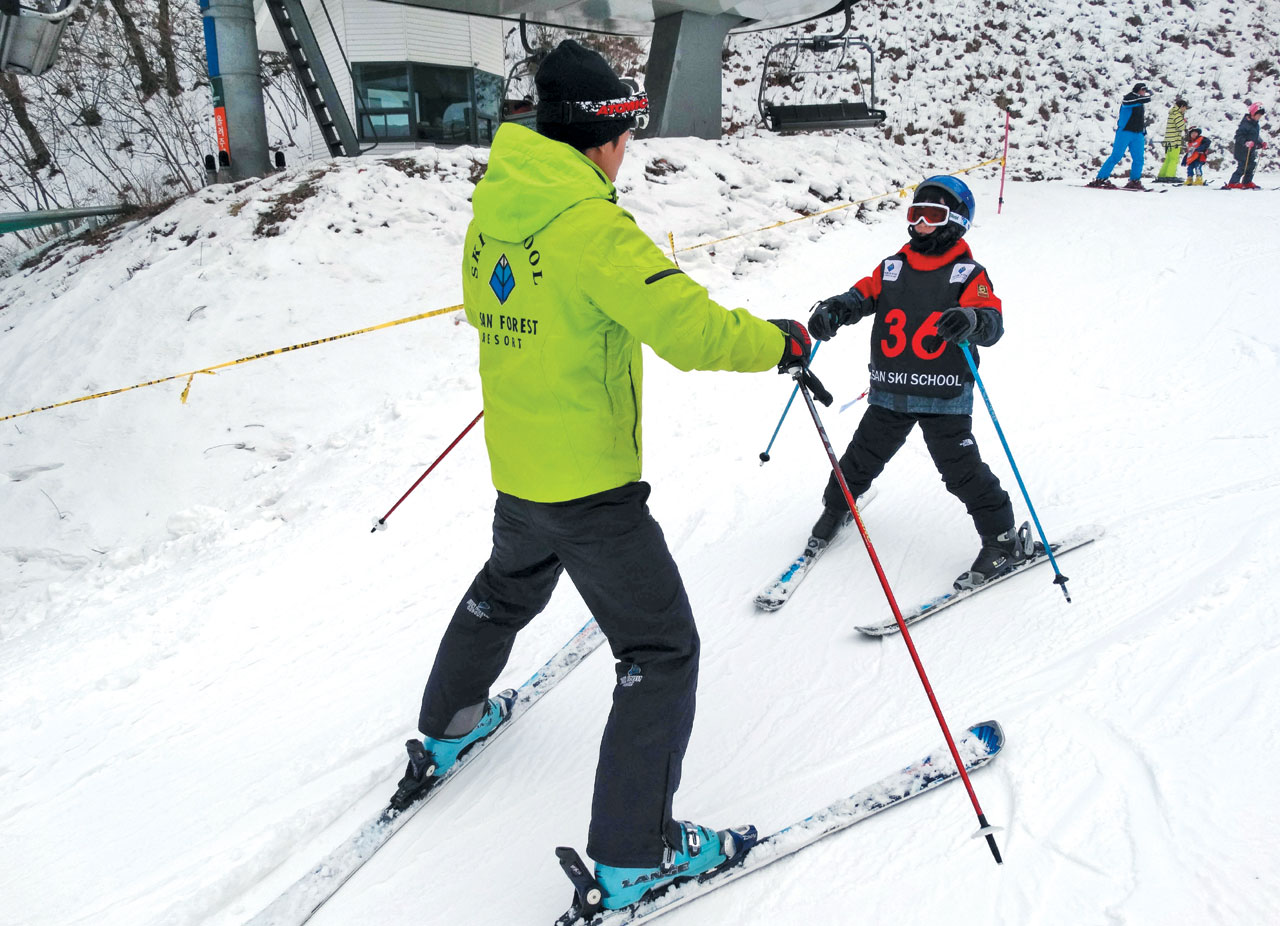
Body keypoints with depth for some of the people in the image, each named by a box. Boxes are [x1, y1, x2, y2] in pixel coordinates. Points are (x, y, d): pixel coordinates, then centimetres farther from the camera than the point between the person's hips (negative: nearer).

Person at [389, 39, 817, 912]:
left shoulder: (493, 211, 4)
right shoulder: (590, 225, -22)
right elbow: (693, 330, -27)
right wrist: (784, 341, -11)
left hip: (517, 469, 8)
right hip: (591, 486, -8)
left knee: (505, 593, 33)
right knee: (663, 650, 3)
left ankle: (445, 730, 53)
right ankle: (633, 856, 12)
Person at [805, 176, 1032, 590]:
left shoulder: (968, 274, -2)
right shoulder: (892, 268, 10)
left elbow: (992, 320, -14)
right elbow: (862, 294, 3)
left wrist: (971, 320, -38)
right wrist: (834, 310, -20)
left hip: (944, 397, -4)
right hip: (889, 393, 4)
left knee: (961, 469, -6)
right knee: (863, 457, 15)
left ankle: (1003, 539, 10)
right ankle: (836, 506, 41)